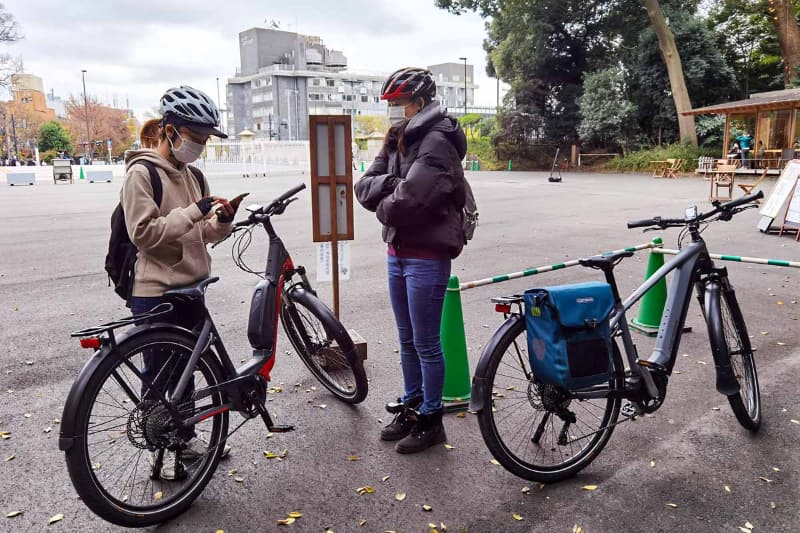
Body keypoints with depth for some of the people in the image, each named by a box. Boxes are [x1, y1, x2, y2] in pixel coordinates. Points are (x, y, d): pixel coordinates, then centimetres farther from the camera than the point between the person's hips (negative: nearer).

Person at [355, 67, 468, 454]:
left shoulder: (437, 141, -15)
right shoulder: (396, 142, 13)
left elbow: (409, 198, -26)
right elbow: (364, 187, 4)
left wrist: (383, 208, -6)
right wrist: (389, 184, -14)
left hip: (427, 256, -8)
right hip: (397, 252, 9)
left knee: (426, 344, 3)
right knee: (407, 340, 18)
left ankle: (430, 421, 19)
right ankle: (409, 408, 33)